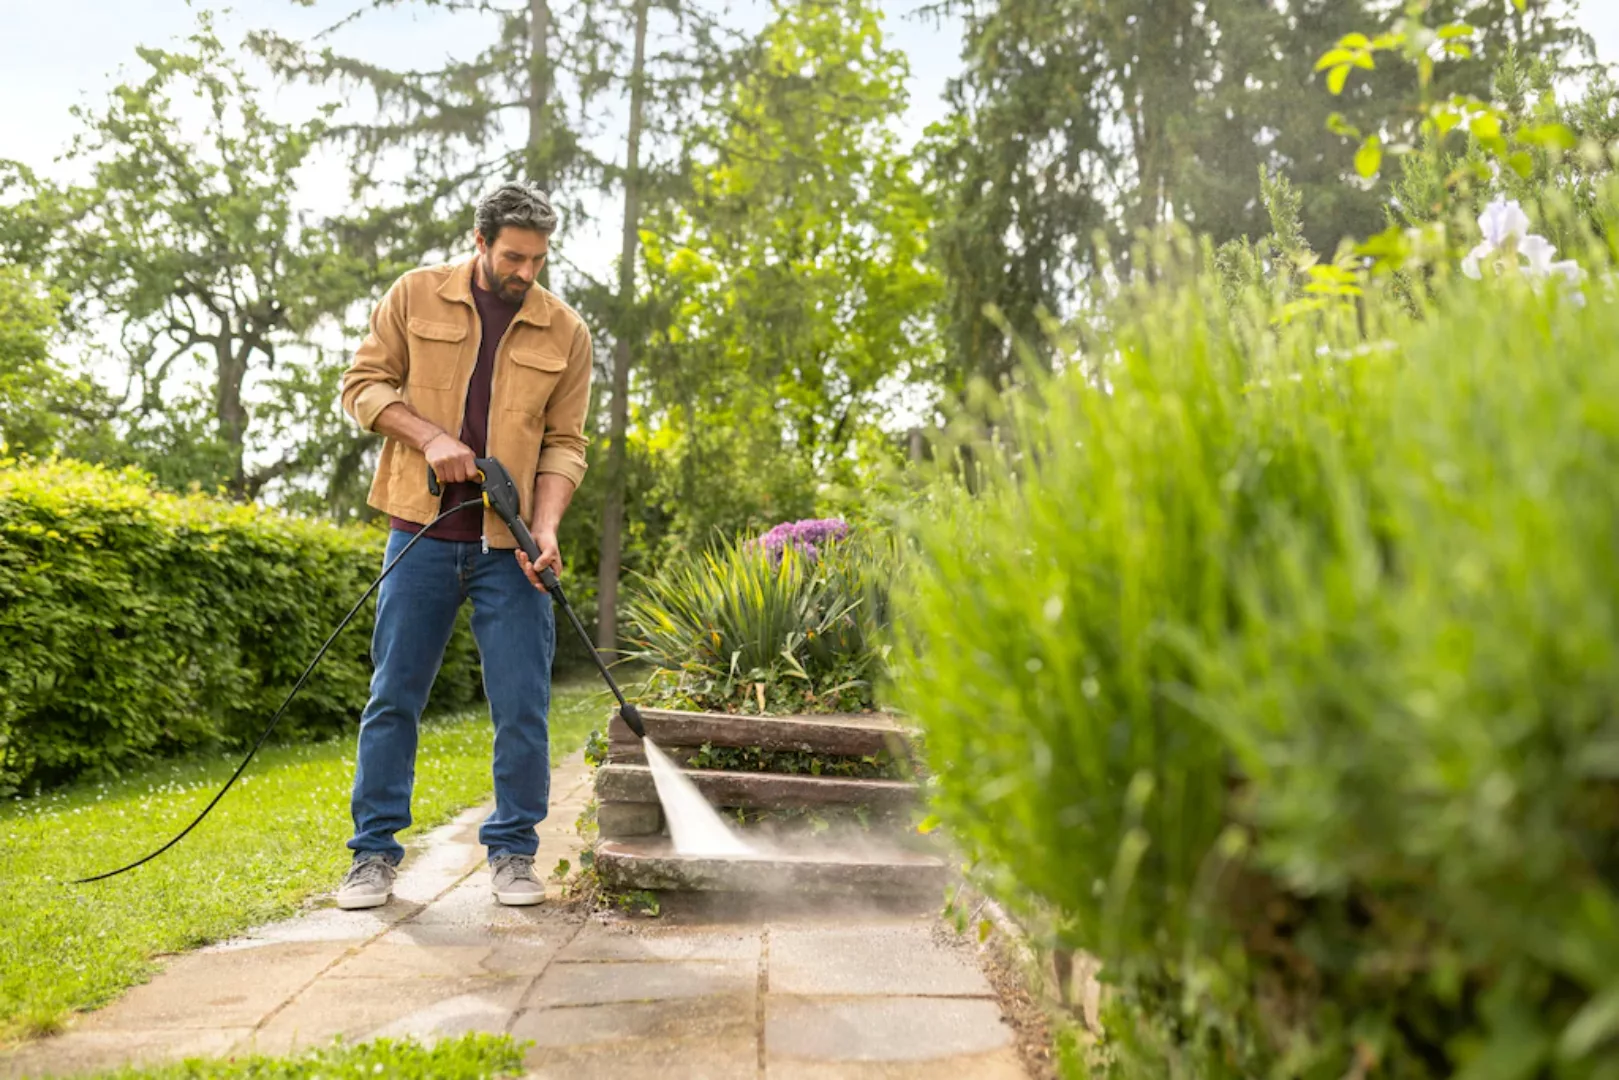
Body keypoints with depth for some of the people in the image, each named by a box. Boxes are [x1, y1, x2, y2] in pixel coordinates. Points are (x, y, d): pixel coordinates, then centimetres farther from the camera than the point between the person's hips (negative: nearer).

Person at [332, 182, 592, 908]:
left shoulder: (565, 332, 4)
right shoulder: (417, 296, 4)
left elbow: (564, 443, 4)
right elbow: (362, 384, 5)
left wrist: (546, 525, -11)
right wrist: (429, 436, -12)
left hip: (509, 547, 0)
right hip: (423, 533, 0)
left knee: (522, 707, 0)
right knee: (394, 696, 5)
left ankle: (513, 852, 15)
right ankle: (375, 852, 18)